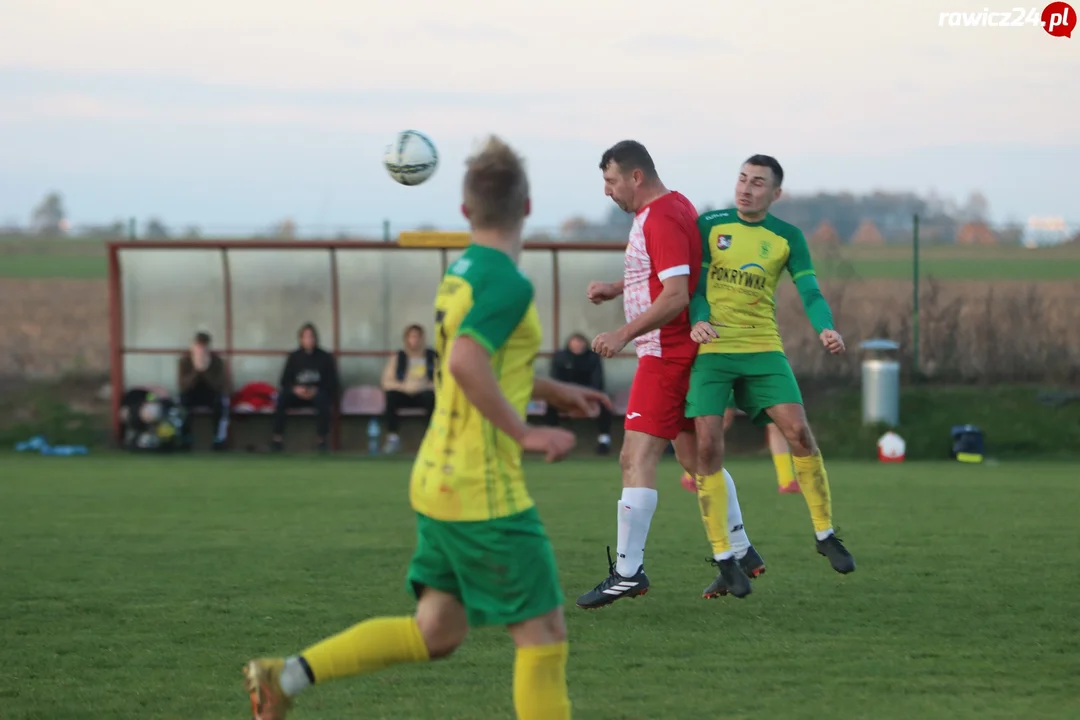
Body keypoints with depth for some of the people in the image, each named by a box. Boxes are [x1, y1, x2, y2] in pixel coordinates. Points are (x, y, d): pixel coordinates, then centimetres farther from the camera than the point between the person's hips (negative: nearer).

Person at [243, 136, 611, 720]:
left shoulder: (460, 273, 11)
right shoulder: (507, 283, -17)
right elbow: (466, 364, -31)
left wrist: (552, 391, 27)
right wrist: (524, 433, -24)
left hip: (439, 481, 9)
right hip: (485, 493, -9)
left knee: (435, 634, 14)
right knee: (544, 634, -2)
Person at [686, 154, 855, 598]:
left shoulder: (786, 238, 5)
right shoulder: (710, 225, 3)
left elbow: (810, 292, -1)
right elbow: (693, 283, 3)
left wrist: (826, 329, -21)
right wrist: (697, 320, -18)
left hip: (763, 348, 1)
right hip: (711, 347, -1)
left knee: (797, 429, -14)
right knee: (708, 445, -10)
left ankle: (824, 534, 5)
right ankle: (724, 561, -2)